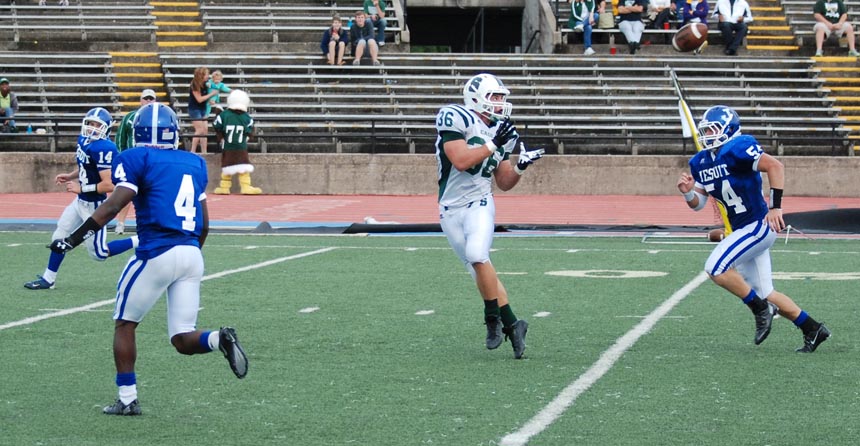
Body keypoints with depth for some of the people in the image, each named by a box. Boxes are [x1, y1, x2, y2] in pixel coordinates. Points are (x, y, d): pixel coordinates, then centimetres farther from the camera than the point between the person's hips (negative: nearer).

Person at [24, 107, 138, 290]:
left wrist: (81, 188, -23)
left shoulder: (104, 149, -26)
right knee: (60, 236, 15)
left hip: (94, 205, -9)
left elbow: (109, 185, -29)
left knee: (98, 253, 1)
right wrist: (70, 176, 4)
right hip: (81, 201, 9)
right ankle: (48, 279, 28)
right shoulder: (84, 141, 0)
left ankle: (139, 242, 12)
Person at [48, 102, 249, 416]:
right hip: (192, 254, 5)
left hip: (157, 253, -5)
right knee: (182, 339, 8)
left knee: (124, 324, 13)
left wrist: (73, 239, -13)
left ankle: (127, 399, 10)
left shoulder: (137, 159, -1)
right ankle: (220, 339, -21)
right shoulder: (194, 164, 18)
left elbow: (113, 206, -13)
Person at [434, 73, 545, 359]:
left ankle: (493, 317, -11)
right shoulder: (454, 118, -9)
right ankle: (511, 324, 11)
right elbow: (460, 161, -20)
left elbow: (504, 183, 14)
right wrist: (493, 145, -19)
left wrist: (520, 167, -4)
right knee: (480, 270, 0)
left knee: (477, 255, -25)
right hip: (451, 210, -1)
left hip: (479, 204, 1)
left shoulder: (499, 132, 8)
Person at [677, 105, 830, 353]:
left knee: (716, 268, -19)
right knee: (765, 293, 11)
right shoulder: (700, 163, 9)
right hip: (743, 230, 9)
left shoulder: (736, 149, -16)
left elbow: (774, 166, -24)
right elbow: (698, 204, 14)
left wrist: (776, 207, -29)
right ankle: (813, 330, 22)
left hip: (759, 226, -9)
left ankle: (761, 310, -5)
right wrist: (688, 192, -8)